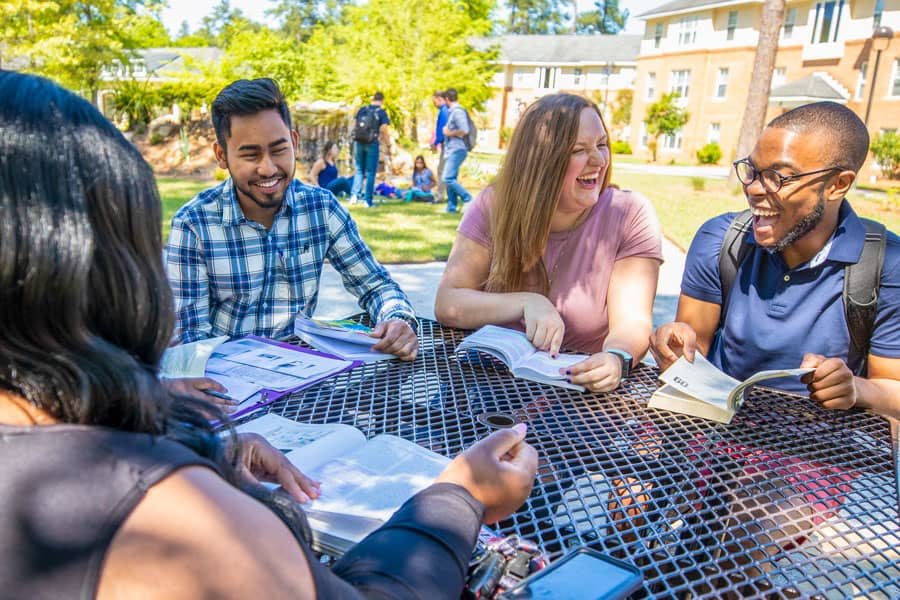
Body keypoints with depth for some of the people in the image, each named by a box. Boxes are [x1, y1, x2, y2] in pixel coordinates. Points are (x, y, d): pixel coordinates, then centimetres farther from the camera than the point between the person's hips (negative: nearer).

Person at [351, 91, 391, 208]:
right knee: (370, 173, 3)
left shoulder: (362, 110, 9)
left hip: (359, 142, 4)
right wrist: (389, 145, 1)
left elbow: (355, 127, 11)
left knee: (359, 170, 17)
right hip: (372, 143, -3)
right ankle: (368, 200, 2)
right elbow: (383, 130, -9)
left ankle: (355, 194, 3)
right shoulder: (382, 112, -3)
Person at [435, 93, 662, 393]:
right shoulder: (494, 206, -5)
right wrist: (527, 303, -25)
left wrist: (617, 357, -36)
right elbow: (447, 303, -10)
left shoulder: (631, 216, -7)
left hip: (583, 389, 1)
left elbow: (632, 321, -14)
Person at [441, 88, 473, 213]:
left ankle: (468, 199, -11)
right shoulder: (452, 112, 17)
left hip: (456, 150, -10)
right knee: (450, 179, 10)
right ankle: (451, 206, 14)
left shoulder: (457, 111, -13)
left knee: (447, 178, -17)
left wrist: (449, 133, -12)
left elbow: (464, 130, -23)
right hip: (451, 150, 10)